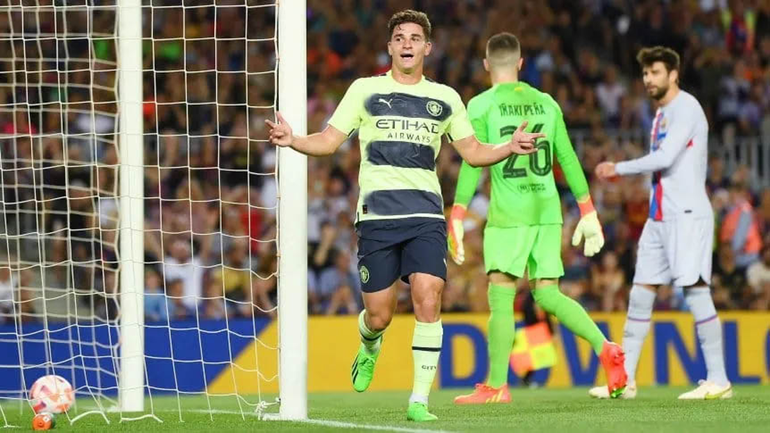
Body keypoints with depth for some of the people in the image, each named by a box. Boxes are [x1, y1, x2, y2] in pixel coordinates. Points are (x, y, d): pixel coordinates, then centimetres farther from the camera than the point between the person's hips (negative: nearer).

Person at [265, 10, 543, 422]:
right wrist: (293, 140, -13)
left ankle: (419, 400, -12)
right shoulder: (365, 90, 8)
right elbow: (328, 141, 6)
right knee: (379, 315, 0)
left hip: (426, 217, 1)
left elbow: (473, 152, 16)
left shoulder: (445, 98, 13)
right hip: (376, 215, -1)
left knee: (428, 302, -17)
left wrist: (509, 148, -3)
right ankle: (369, 347, 39)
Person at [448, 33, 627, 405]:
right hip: (547, 210, 5)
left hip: (508, 214, -5)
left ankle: (496, 386, -2)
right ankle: (606, 349, -8)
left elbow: (473, 165, -8)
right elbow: (567, 159, 12)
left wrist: (456, 219, -6)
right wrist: (588, 213, 15)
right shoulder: (546, 103, 12)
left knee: (501, 296, -2)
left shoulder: (482, 106, -2)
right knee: (547, 293, 9)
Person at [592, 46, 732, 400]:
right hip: (660, 217, 9)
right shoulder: (661, 115, 19)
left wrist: (620, 169, -10)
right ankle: (625, 379, 9)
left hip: (687, 214, -9)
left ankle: (718, 381, -10)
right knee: (640, 294, 6)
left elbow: (666, 158, -18)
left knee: (696, 291, -12)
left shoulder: (686, 108, -9)